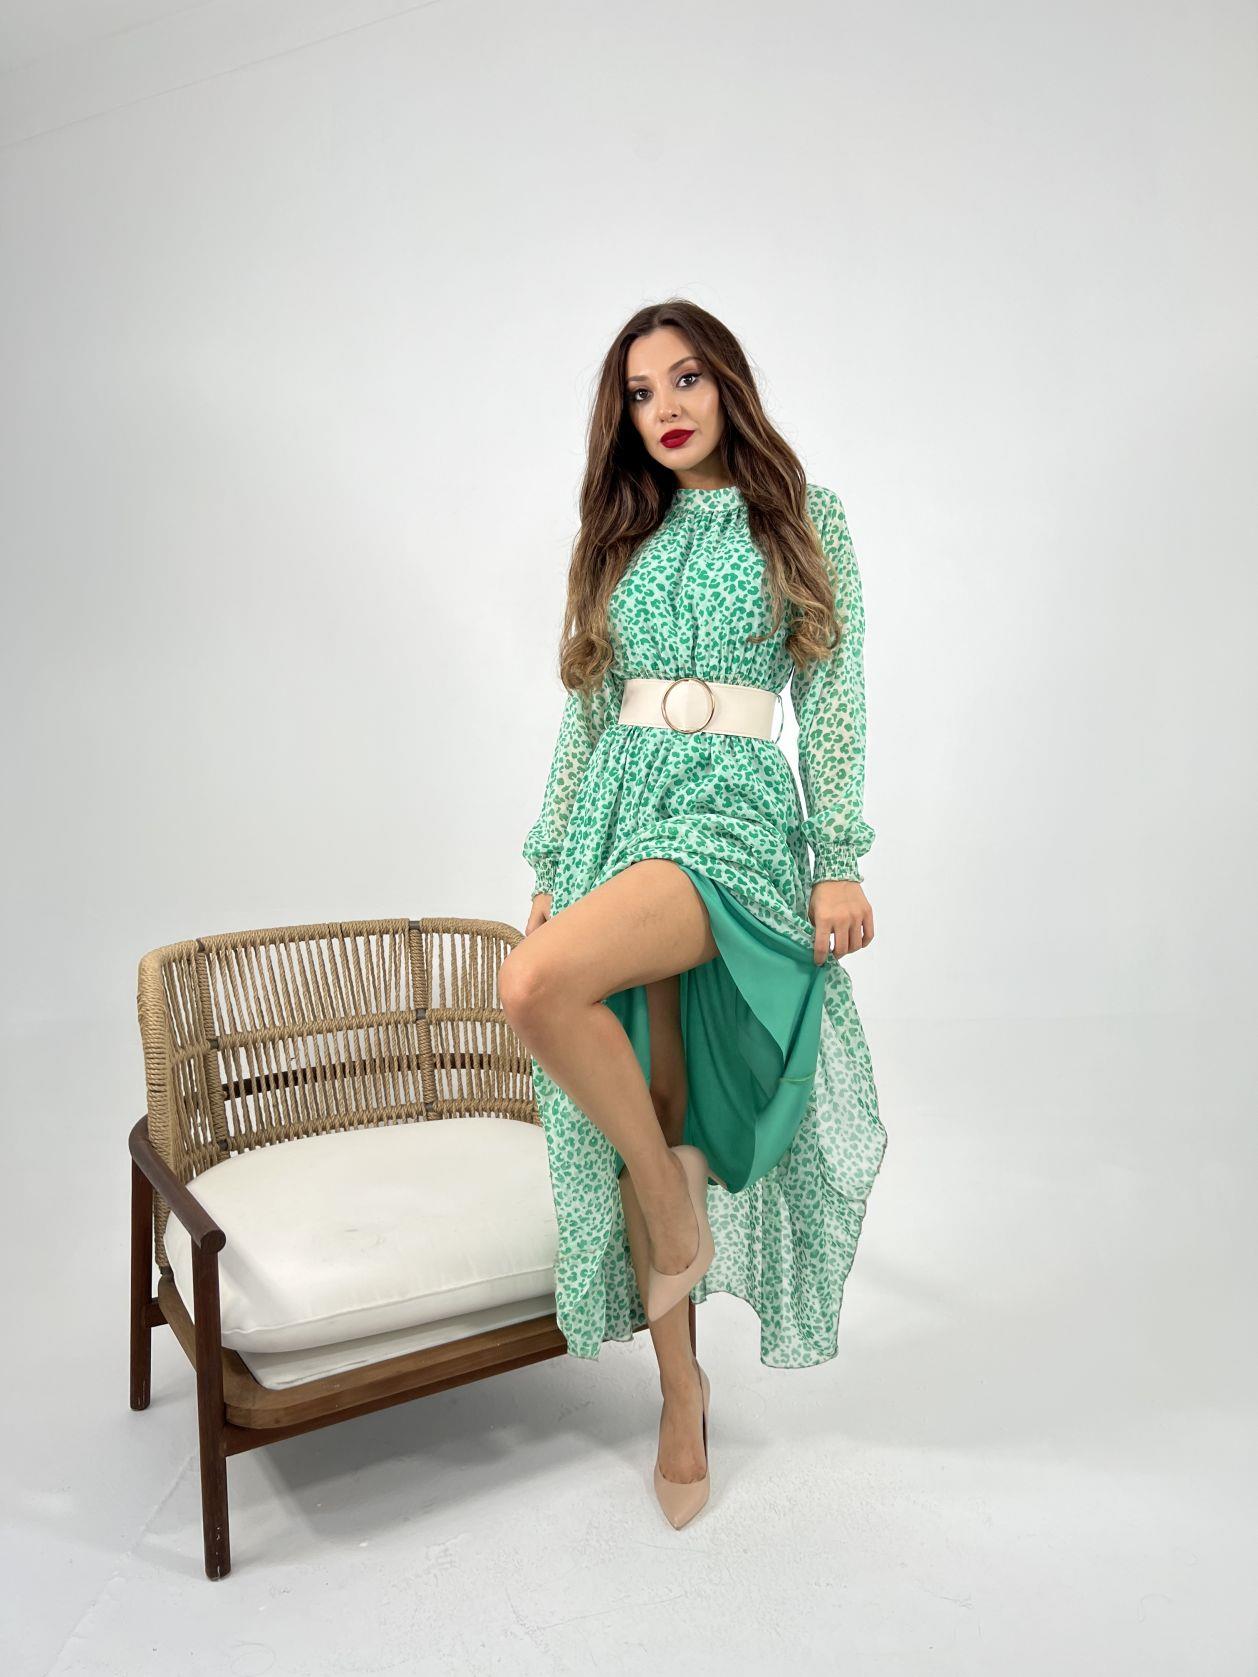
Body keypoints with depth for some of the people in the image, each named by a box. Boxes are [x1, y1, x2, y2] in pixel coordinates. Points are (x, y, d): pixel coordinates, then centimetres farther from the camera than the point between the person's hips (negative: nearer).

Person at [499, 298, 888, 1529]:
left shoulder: (803, 517, 7)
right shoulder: (622, 538, 17)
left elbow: (832, 698, 1)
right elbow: (586, 715, 15)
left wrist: (843, 862, -7)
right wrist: (549, 869, 12)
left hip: (737, 814, -4)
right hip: (619, 808, 5)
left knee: (538, 987, -31)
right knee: (643, 1115, 4)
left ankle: (672, 1190, -4)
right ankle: (682, 1395, 21)